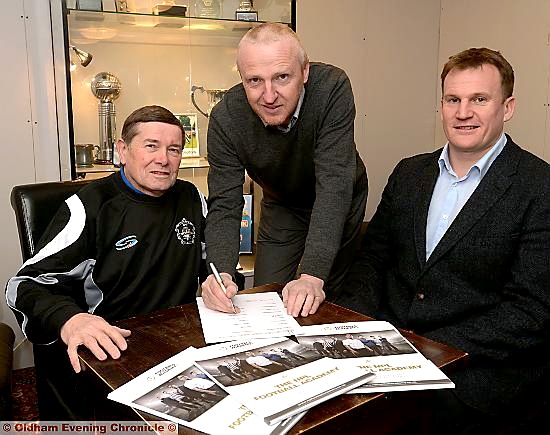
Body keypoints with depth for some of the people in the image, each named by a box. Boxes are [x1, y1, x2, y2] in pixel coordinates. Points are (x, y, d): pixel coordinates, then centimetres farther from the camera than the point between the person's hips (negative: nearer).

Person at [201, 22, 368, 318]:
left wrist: (312, 276, -46)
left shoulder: (332, 88, -34)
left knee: (328, 296, 9)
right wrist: (220, 272, -45)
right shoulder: (225, 118, -27)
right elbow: (224, 205, -25)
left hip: (339, 204, -1)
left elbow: (334, 184, -38)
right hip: (281, 206, 2)